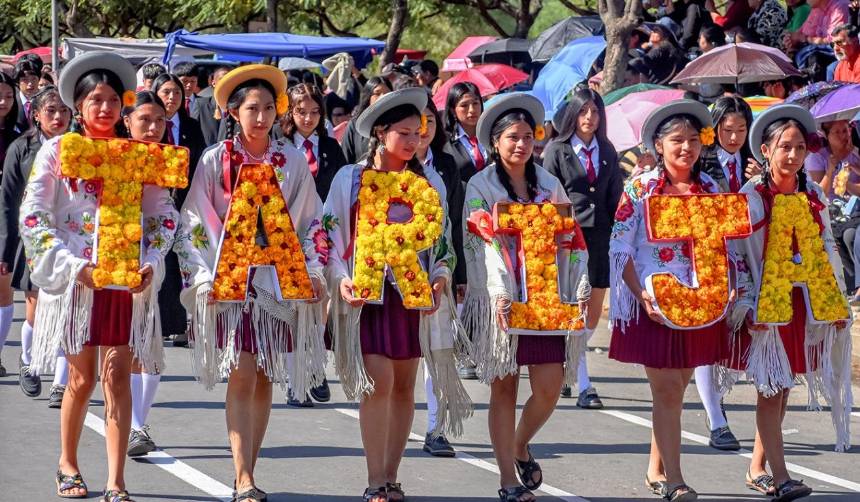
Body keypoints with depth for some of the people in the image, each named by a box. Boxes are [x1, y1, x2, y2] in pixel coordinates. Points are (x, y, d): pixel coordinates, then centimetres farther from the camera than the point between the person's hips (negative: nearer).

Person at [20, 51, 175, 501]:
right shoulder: (57, 150, 1)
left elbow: (163, 214, 11)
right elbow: (33, 216, -5)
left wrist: (151, 263, -5)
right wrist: (74, 265, -14)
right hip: (76, 278, -1)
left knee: (117, 375, -5)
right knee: (82, 377, 5)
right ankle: (67, 464, 27)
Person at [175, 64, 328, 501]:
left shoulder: (292, 161, 5)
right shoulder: (215, 161, -2)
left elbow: (311, 220, 12)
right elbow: (192, 224, 0)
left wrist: (314, 271, 4)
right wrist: (204, 277, -7)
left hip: (279, 281, 3)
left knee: (265, 378, 5)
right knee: (241, 376, -11)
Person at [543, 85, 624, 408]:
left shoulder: (607, 151, 13)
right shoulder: (557, 150, 1)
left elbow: (615, 197, 14)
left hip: (601, 236, 5)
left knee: (594, 315, 6)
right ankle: (583, 387, -7)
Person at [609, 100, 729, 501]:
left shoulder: (710, 189, 7)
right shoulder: (640, 189, -5)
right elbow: (620, 249, -6)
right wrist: (642, 296, -15)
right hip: (654, 304, -4)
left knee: (674, 390, 10)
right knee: (667, 390, -7)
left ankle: (656, 470, 22)